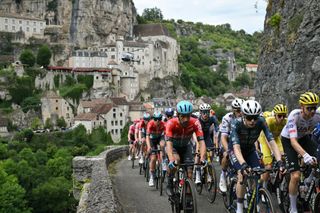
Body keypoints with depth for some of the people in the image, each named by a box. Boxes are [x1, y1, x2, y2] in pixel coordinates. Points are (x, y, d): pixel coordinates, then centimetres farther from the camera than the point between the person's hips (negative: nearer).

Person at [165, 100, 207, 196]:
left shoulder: (195, 123, -29)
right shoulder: (171, 123, -34)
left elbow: (201, 141, -33)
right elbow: (168, 142, -42)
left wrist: (202, 158, -49)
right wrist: (171, 160, -56)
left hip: (186, 146, 2)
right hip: (173, 146, -2)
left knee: (189, 172, -11)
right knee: (176, 160, -33)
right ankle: (170, 184, -11)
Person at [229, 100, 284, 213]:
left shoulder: (261, 122, -27)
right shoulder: (236, 123, -34)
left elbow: (272, 142, -32)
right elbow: (236, 147, -43)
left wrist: (279, 162, -46)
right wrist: (243, 164, -59)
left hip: (250, 150, 3)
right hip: (236, 150, -3)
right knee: (242, 174, -25)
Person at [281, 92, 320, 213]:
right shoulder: (294, 116, -35)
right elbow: (293, 141, -40)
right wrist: (305, 155, -56)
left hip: (304, 137, 4)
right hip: (288, 139, -4)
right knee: (295, 175, -15)